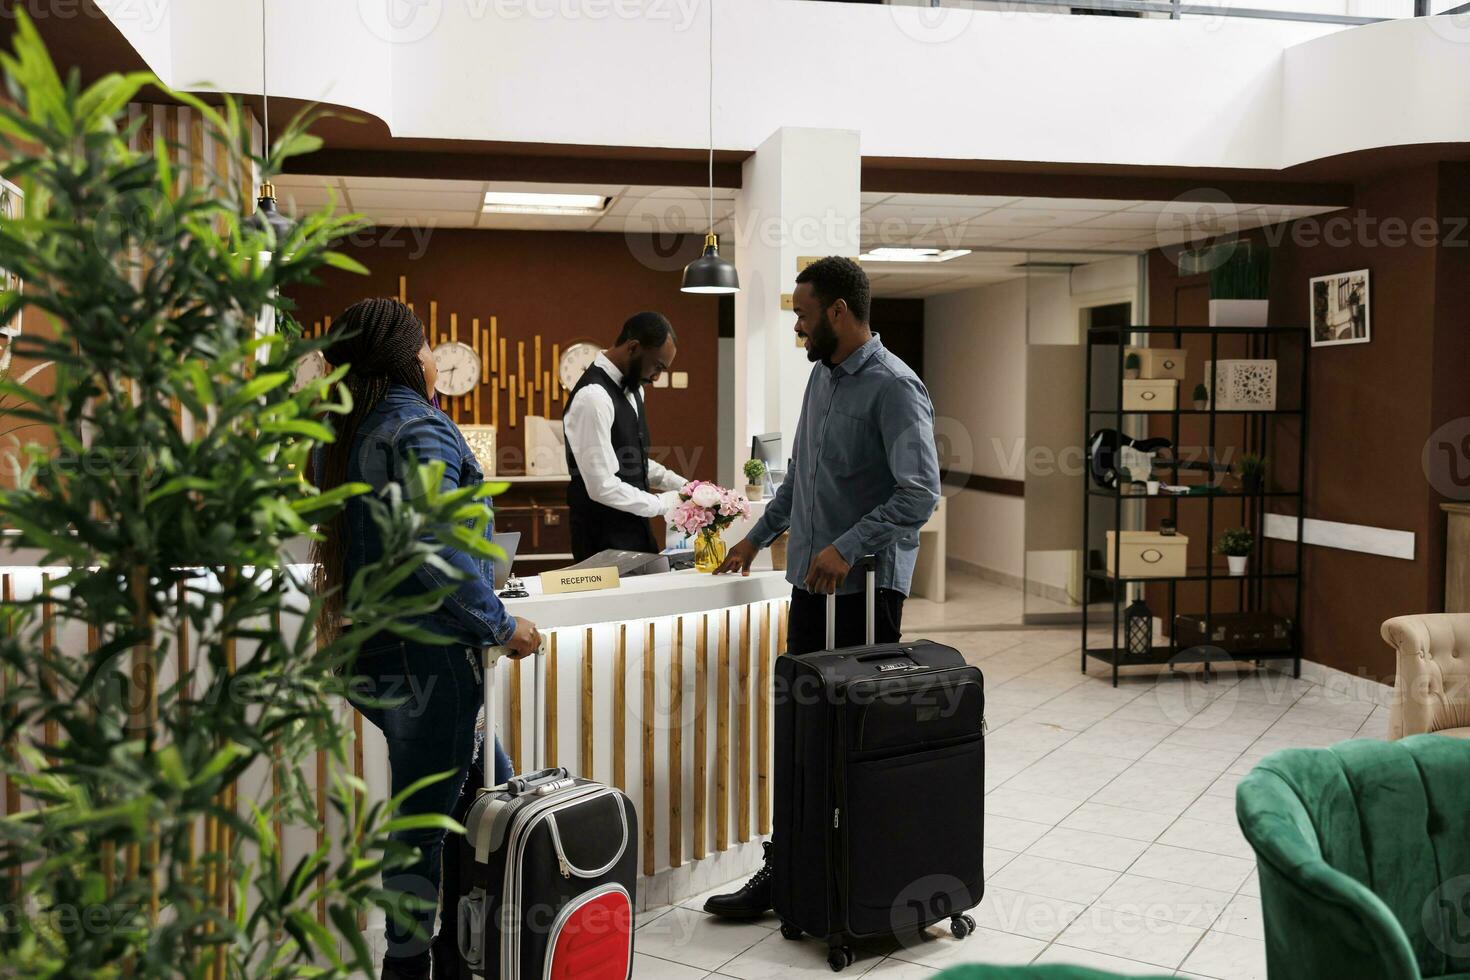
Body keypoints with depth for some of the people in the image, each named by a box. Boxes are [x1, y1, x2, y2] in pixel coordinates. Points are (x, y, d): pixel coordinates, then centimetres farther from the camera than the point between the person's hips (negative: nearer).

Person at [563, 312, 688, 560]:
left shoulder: (632, 388, 8)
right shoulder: (593, 397, -21)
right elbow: (603, 487, -25)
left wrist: (683, 487, 6)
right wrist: (666, 503, -16)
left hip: (636, 531, 9)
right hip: (605, 540, -9)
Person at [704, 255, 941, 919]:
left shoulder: (893, 387, -14)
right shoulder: (821, 375, 14)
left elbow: (921, 491, -21)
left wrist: (849, 546, -25)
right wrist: (758, 536, 25)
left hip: (866, 588, -8)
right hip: (812, 580, 8)